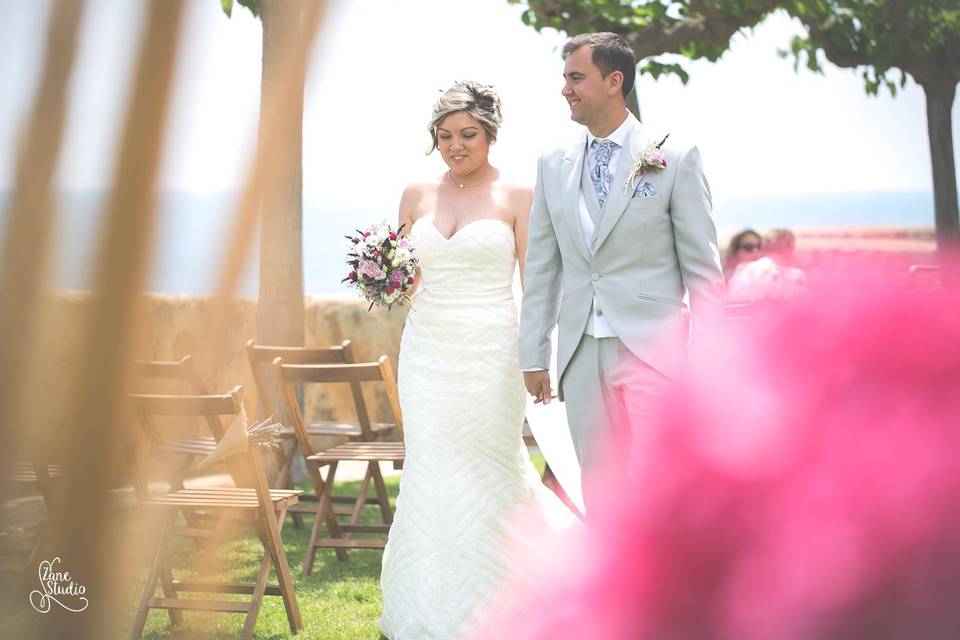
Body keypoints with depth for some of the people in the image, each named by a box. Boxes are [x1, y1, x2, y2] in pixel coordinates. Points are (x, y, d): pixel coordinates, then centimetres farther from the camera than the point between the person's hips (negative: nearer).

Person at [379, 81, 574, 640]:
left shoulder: (517, 197, -1)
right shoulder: (417, 196, 10)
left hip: (490, 350, -3)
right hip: (428, 349, 3)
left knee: (488, 471, 2)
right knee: (432, 476, 3)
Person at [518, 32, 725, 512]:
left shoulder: (674, 158, -2)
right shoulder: (554, 166, 10)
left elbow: (703, 268, -3)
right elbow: (541, 268, 13)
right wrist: (533, 356, 10)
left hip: (653, 351, -4)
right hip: (581, 357, 4)